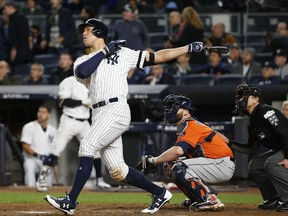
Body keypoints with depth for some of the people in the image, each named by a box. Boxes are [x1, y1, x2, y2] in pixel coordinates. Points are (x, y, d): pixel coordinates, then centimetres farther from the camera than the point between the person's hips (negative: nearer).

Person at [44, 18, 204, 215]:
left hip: (117, 110, -5)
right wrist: (104, 51, -1)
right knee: (117, 171, 1)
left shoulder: (123, 54, 14)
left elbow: (157, 57, 13)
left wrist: (188, 48, 8)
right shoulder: (82, 61, 21)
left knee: (87, 147, -21)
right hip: (99, 115, 5)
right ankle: (160, 193, 16)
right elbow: (82, 72, -5)